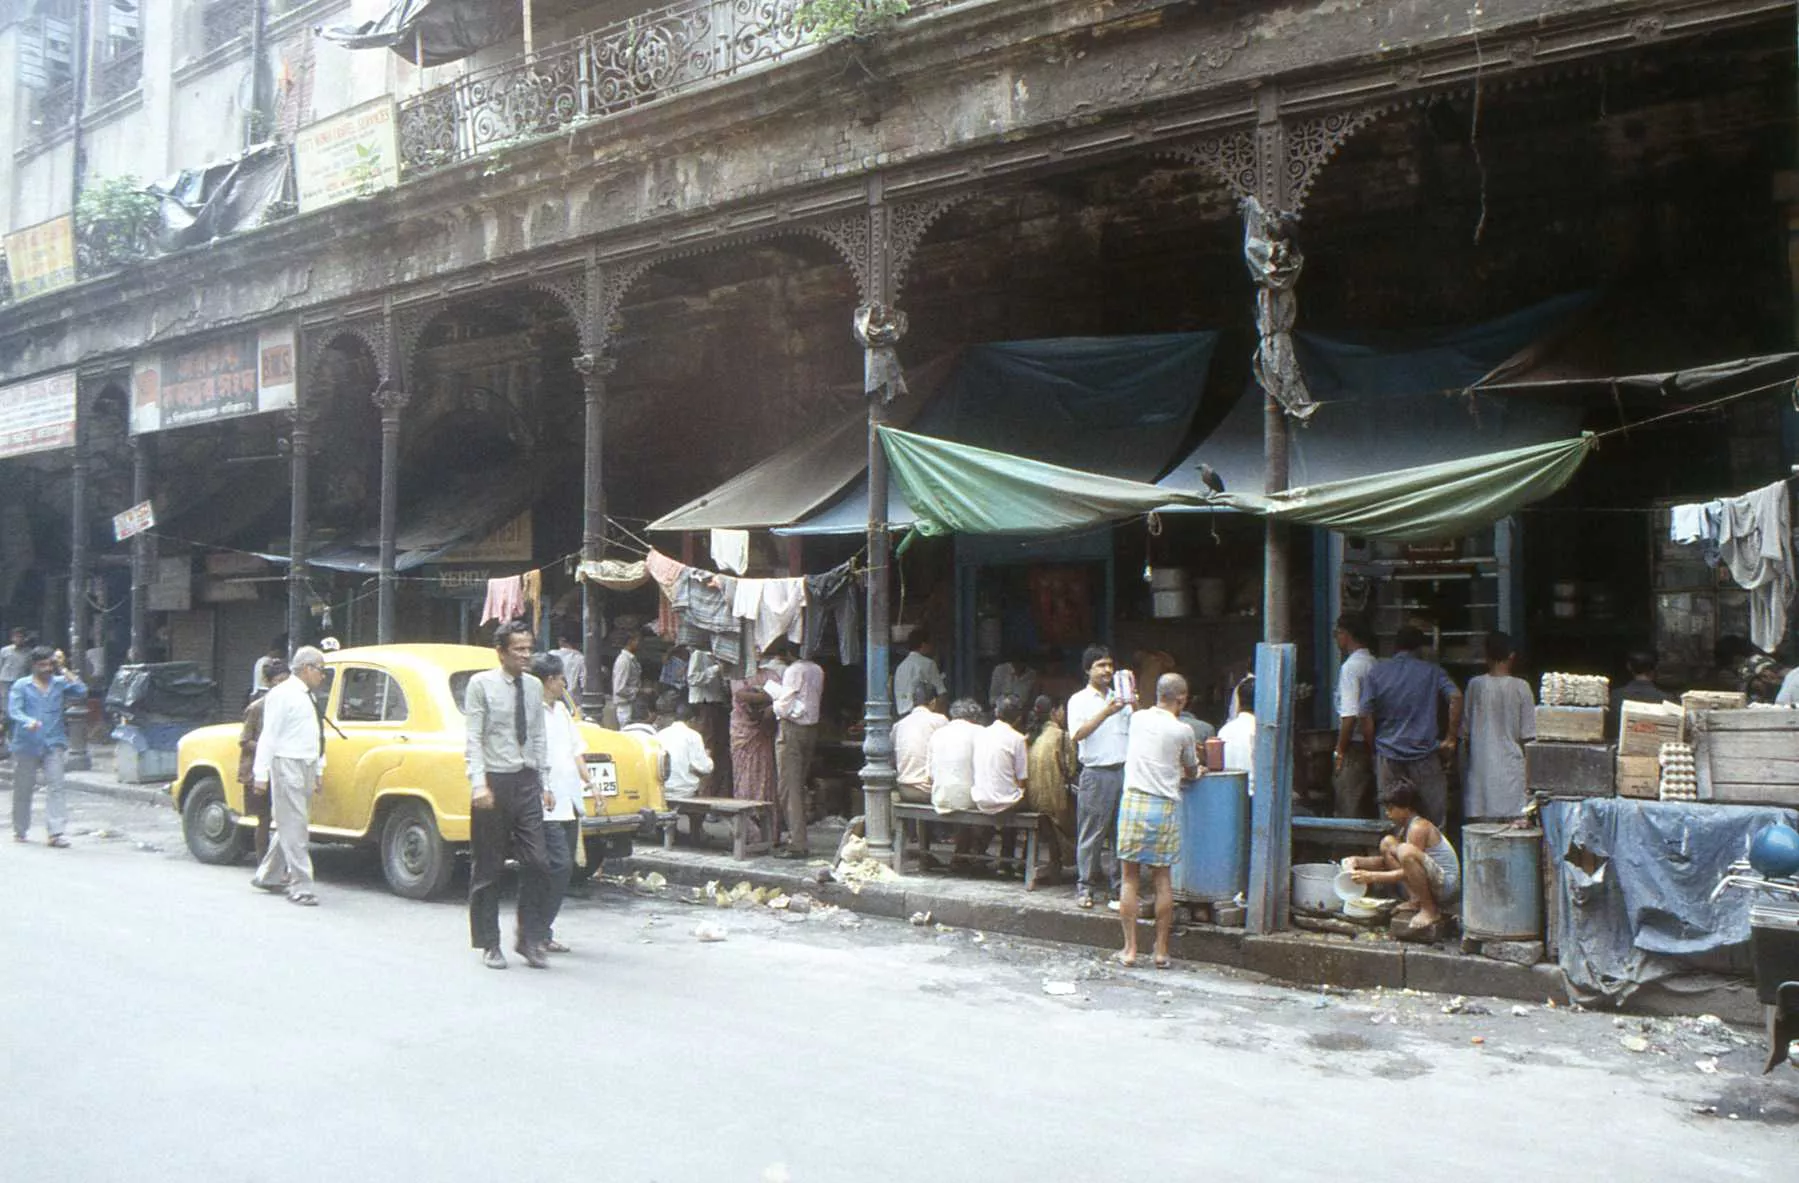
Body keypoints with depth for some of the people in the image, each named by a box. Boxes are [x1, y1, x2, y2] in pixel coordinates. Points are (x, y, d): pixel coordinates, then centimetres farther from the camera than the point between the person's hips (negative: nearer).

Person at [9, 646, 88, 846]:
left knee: (55, 787, -9)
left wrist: (64, 671, -6)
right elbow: (13, 711, -9)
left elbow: (82, 691, -7)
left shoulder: (60, 683, 9)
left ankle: (56, 832, -12)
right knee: (23, 789, 9)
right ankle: (20, 831, 25)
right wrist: (28, 721, -29)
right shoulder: (21, 686, 3)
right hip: (27, 745, -1)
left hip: (53, 744, 1)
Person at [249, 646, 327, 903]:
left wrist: (317, 771, 17)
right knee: (294, 828, -8)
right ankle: (300, 886, -8)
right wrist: (261, 774, -16)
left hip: (306, 767, 9)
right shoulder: (283, 694, -10)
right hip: (287, 765, -9)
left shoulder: (307, 697, 16)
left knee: (291, 826, 15)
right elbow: (269, 735, -13)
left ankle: (268, 876, 27)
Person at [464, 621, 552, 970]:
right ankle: (489, 945, 15)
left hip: (527, 783, 4)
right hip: (494, 782, -4)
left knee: (537, 863, -1)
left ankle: (528, 938, 11)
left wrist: (544, 781, 12)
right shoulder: (481, 685, -4)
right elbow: (473, 739, -8)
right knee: (487, 869, 4)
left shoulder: (534, 686, 11)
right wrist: (479, 784, -18)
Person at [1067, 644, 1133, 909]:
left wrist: (1133, 703, -3)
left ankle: (1119, 885, 14)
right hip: (1096, 773, -5)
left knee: (1122, 831, 7)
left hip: (1123, 770, 5)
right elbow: (1078, 734, -13)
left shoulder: (1120, 699, 16)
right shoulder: (1079, 700, 1)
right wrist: (1106, 712, -20)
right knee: (1091, 833, -2)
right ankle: (1085, 887, 5)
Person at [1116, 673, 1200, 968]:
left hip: (1134, 802, 2)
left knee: (1130, 877, 6)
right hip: (1165, 806, -2)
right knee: (1163, 879, 7)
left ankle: (1130, 949, 6)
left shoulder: (1137, 718, 6)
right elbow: (1191, 772, 12)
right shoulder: (1182, 731, -3)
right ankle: (1161, 950, 11)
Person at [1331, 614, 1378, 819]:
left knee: (1348, 812, -3)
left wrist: (1340, 749, -13)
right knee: (1367, 808, 15)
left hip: (1354, 747, -8)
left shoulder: (1350, 667, -15)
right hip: (1371, 744, 8)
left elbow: (1350, 715, -21)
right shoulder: (1374, 664, 9)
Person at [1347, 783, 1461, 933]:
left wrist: (1372, 876, -22)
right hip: (1432, 882, 10)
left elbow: (1406, 873, -21)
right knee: (1387, 843, 5)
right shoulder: (1403, 828, 12)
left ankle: (1430, 910, -19)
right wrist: (1359, 861, -4)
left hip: (1447, 886, -10)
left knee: (1405, 850, -34)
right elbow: (1386, 860, 13)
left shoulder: (1419, 827, -18)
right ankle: (1416, 900, 2)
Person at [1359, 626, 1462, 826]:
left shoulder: (1375, 672, 4)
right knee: (1435, 819, 5)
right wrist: (1451, 739, -7)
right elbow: (1456, 697, -12)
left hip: (1388, 755, 1)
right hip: (1425, 753, -1)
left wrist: (1373, 751, 7)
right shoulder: (1432, 671, 3)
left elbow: (1366, 717, -2)